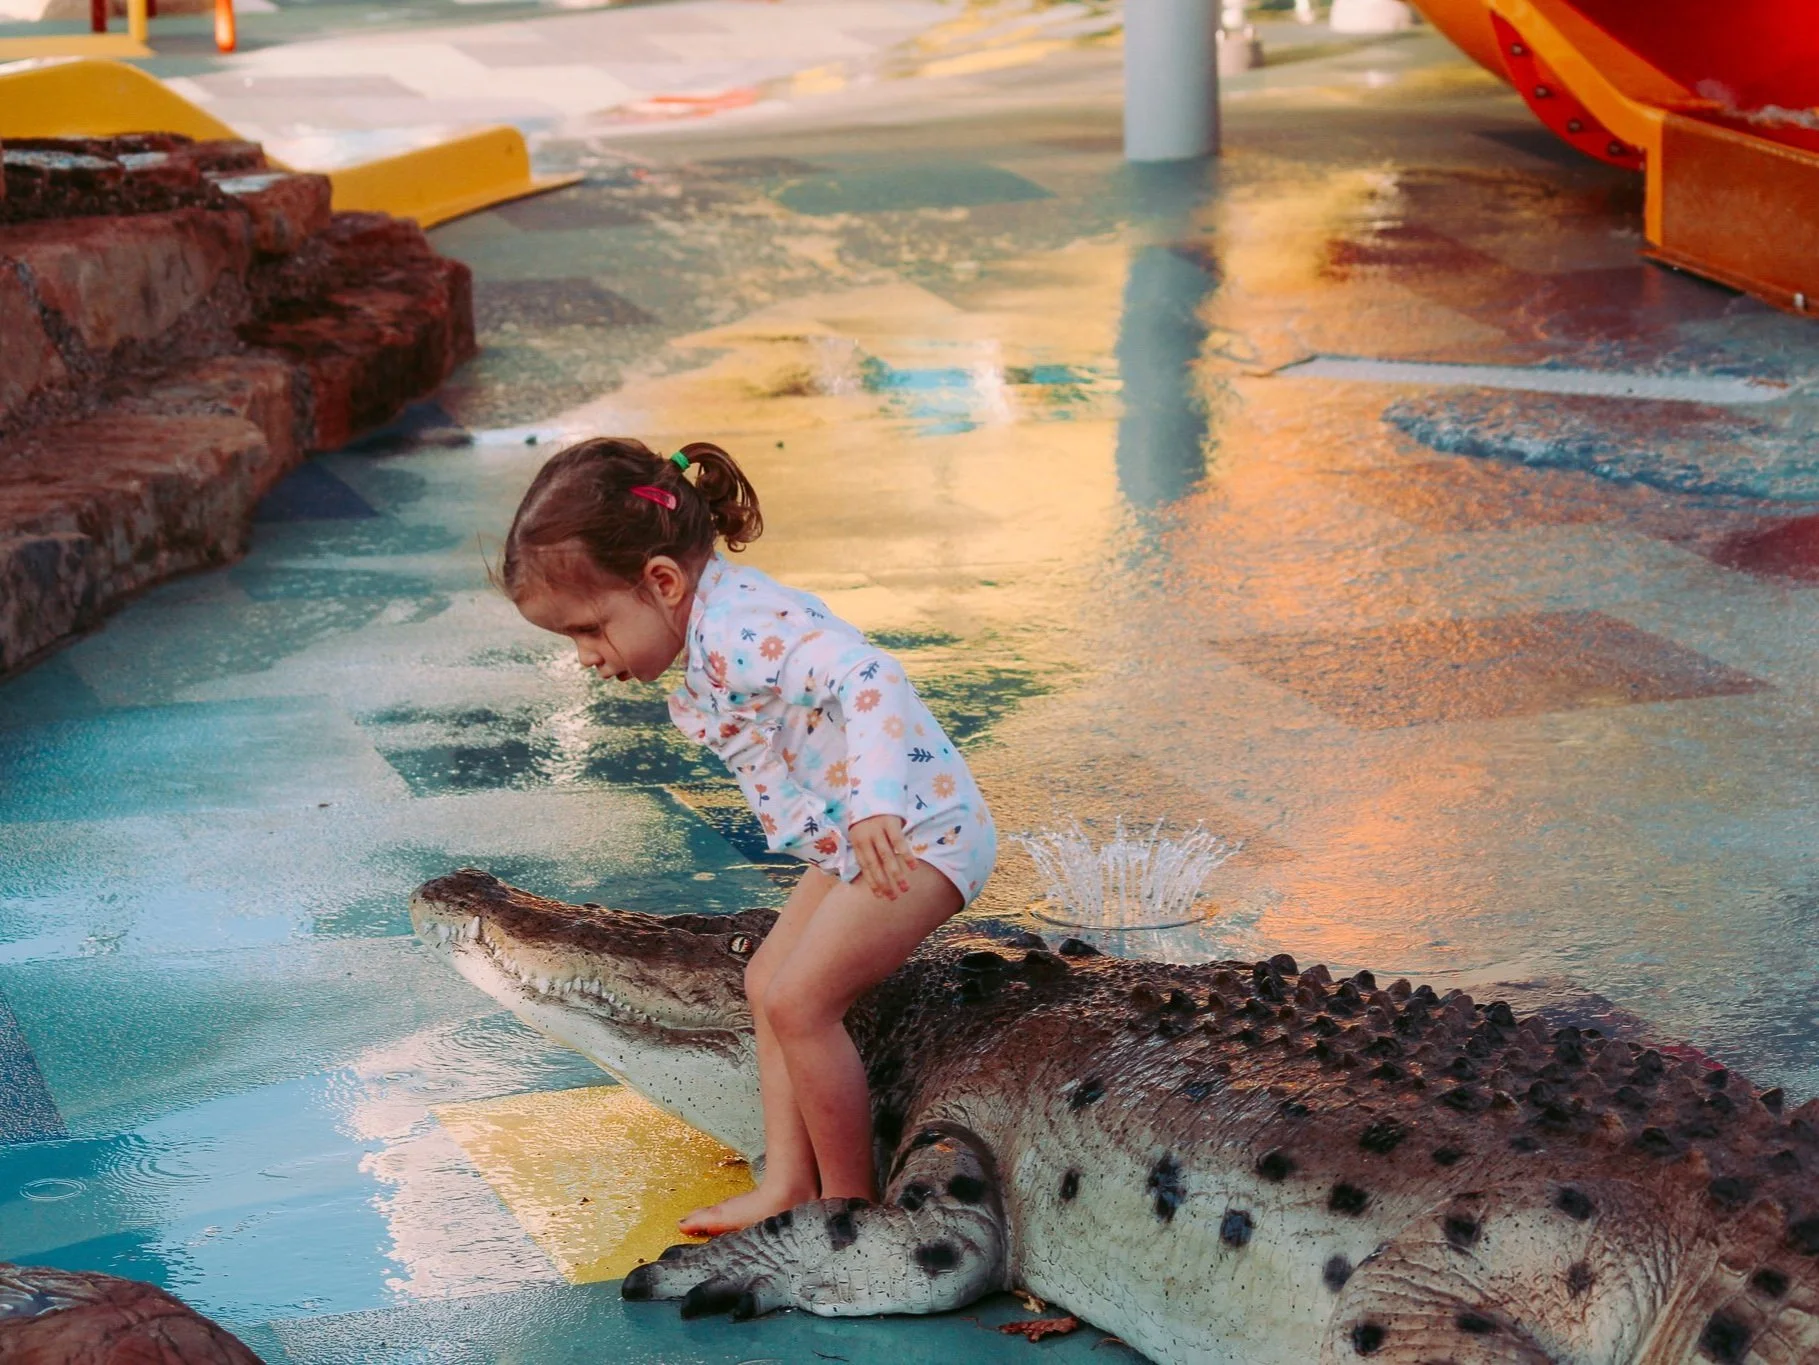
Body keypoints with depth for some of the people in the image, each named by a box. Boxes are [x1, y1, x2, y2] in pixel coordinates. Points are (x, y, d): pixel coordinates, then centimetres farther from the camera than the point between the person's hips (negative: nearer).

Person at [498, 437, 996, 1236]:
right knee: (769, 984, 14)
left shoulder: (743, 632, -26)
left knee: (798, 1000, -13)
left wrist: (873, 806, -52)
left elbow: (868, 682, -39)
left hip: (915, 831, -11)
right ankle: (788, 1184, 17)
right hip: (850, 844, 11)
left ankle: (851, 1198, 2)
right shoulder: (709, 637, 8)